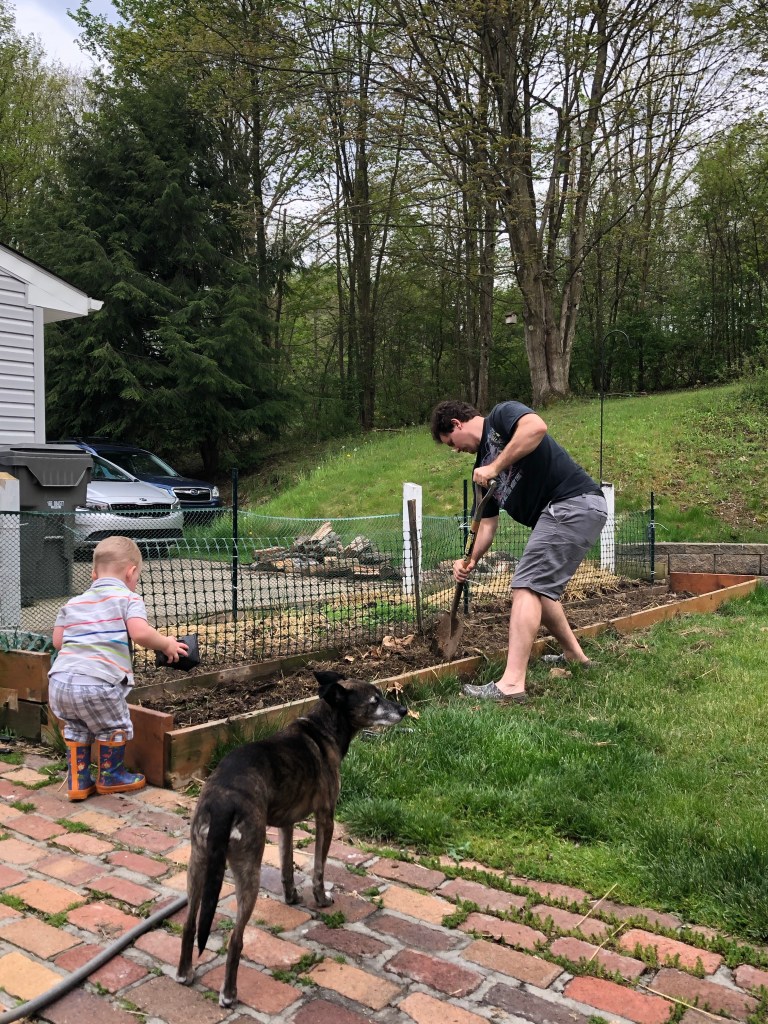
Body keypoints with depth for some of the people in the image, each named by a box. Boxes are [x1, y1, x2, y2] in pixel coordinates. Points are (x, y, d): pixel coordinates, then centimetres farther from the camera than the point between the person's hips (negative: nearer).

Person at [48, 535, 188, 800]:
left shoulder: (73, 603, 21)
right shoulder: (128, 598, 1)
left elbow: (57, 641, 17)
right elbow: (140, 633, -15)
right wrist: (166, 644, 1)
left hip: (60, 681, 6)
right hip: (97, 683, -6)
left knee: (75, 728, 29)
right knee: (114, 727, 18)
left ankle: (77, 781, 32)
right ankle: (110, 777, 32)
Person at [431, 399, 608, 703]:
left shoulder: (501, 415, -2)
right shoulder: (482, 467, 20)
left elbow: (537, 427, -25)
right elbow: (488, 522, 20)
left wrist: (495, 467, -20)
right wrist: (471, 560, 7)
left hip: (574, 504, -10)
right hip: (559, 514, 10)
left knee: (527, 586, -14)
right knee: (539, 588, 21)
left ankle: (512, 683, -16)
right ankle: (574, 656, 36)